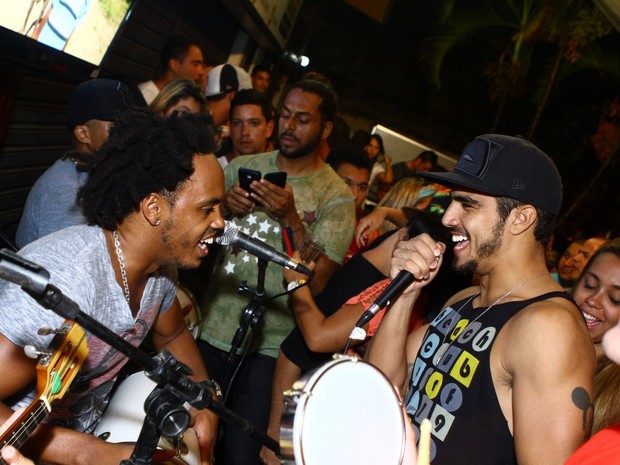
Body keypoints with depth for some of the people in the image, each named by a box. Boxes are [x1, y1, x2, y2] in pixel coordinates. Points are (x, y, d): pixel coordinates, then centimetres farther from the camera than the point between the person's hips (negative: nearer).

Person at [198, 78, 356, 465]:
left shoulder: (336, 196, -7)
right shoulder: (242, 168, 6)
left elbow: (316, 280, -15)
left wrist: (291, 219, -26)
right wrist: (223, 208, -9)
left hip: (267, 347, -4)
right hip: (210, 330, 4)